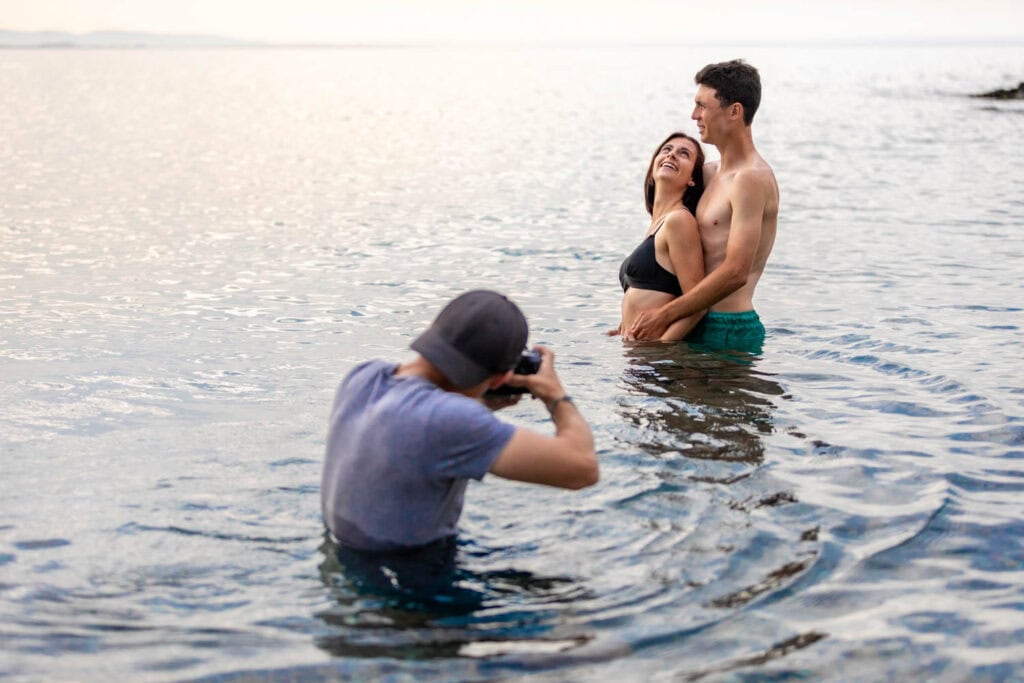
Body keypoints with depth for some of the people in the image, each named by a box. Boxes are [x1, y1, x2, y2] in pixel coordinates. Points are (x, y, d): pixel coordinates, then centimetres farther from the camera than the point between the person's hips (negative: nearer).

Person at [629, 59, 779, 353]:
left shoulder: (751, 179, -14)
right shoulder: (711, 173, 15)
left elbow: (735, 273, -22)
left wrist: (664, 315, -16)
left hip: (728, 330, -8)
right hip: (700, 323, 8)